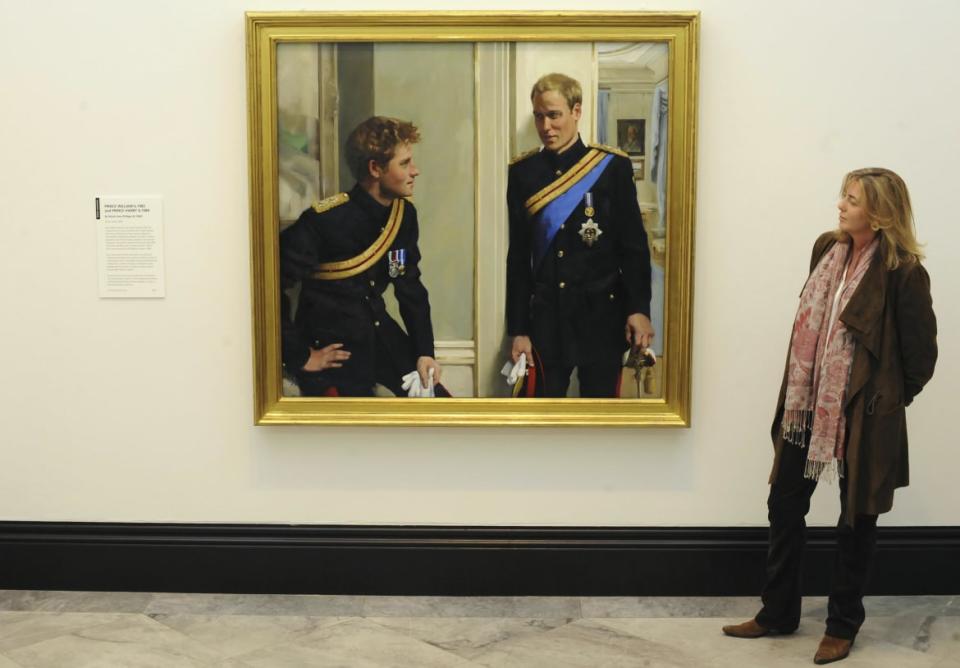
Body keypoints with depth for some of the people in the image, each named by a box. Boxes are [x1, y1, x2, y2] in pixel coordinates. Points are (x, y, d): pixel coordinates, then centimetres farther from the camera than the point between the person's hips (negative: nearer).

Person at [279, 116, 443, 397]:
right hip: (332, 350, -6)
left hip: (381, 334, 6)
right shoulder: (324, 220, -23)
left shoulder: (404, 213, -1)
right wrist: (300, 357, -20)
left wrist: (425, 351, 1)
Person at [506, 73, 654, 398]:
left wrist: (639, 308, -12)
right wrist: (518, 329, 4)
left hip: (602, 313, -1)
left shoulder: (612, 165, -3)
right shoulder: (523, 171, 4)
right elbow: (518, 257, 5)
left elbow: (634, 245, -2)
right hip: (546, 315, 2)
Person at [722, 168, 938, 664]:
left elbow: (921, 352, -9)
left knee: (856, 520, 9)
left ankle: (843, 625, 25)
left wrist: (892, 399, 1)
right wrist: (796, 393, 15)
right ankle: (778, 613, 28)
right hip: (807, 405, 7)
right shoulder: (827, 249, 4)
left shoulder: (902, 271, -15)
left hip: (863, 414, -7)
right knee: (784, 508, 12)